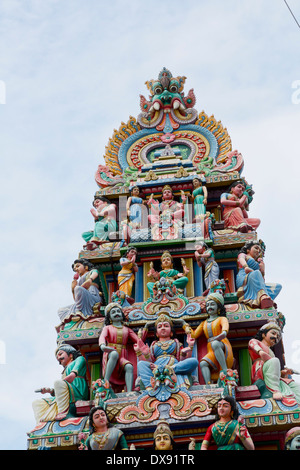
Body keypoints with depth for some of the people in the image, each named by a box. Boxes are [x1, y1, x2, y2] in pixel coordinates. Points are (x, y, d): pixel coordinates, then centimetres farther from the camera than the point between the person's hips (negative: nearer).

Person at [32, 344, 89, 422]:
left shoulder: (79, 359, 15)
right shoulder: (65, 370, 35)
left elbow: (72, 376, -6)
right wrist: (50, 391, 6)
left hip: (78, 393, -8)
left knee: (59, 383, -34)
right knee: (37, 403, 5)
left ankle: (63, 414, -39)